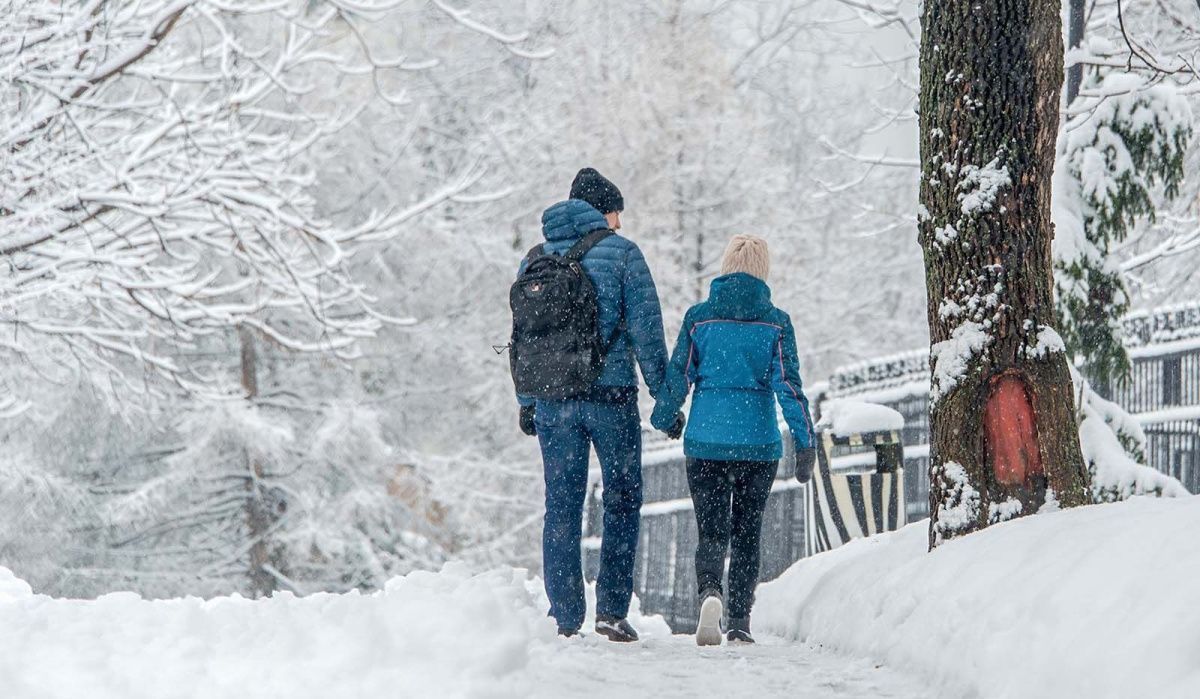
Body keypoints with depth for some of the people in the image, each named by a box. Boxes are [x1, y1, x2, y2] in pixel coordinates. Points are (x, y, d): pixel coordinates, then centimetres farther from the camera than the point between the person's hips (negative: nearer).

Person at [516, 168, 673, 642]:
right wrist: (664, 394, -1)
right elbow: (646, 328, -5)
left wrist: (526, 400, 17)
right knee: (622, 499, 7)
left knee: (561, 505, 8)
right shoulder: (621, 252, -2)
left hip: (552, 398, 3)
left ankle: (564, 616, 5)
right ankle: (612, 607, -2)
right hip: (611, 396, -3)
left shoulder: (535, 260, 11)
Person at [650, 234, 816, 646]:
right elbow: (788, 384, -7)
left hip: (706, 442, 0)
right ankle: (739, 621, 11)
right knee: (747, 531, 13)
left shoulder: (699, 318, 0)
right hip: (759, 444, 0)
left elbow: (678, 376, 2)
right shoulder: (776, 323, -2)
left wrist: (662, 421, 19)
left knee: (712, 532, 4)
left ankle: (709, 591, -25)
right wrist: (805, 442, -6)